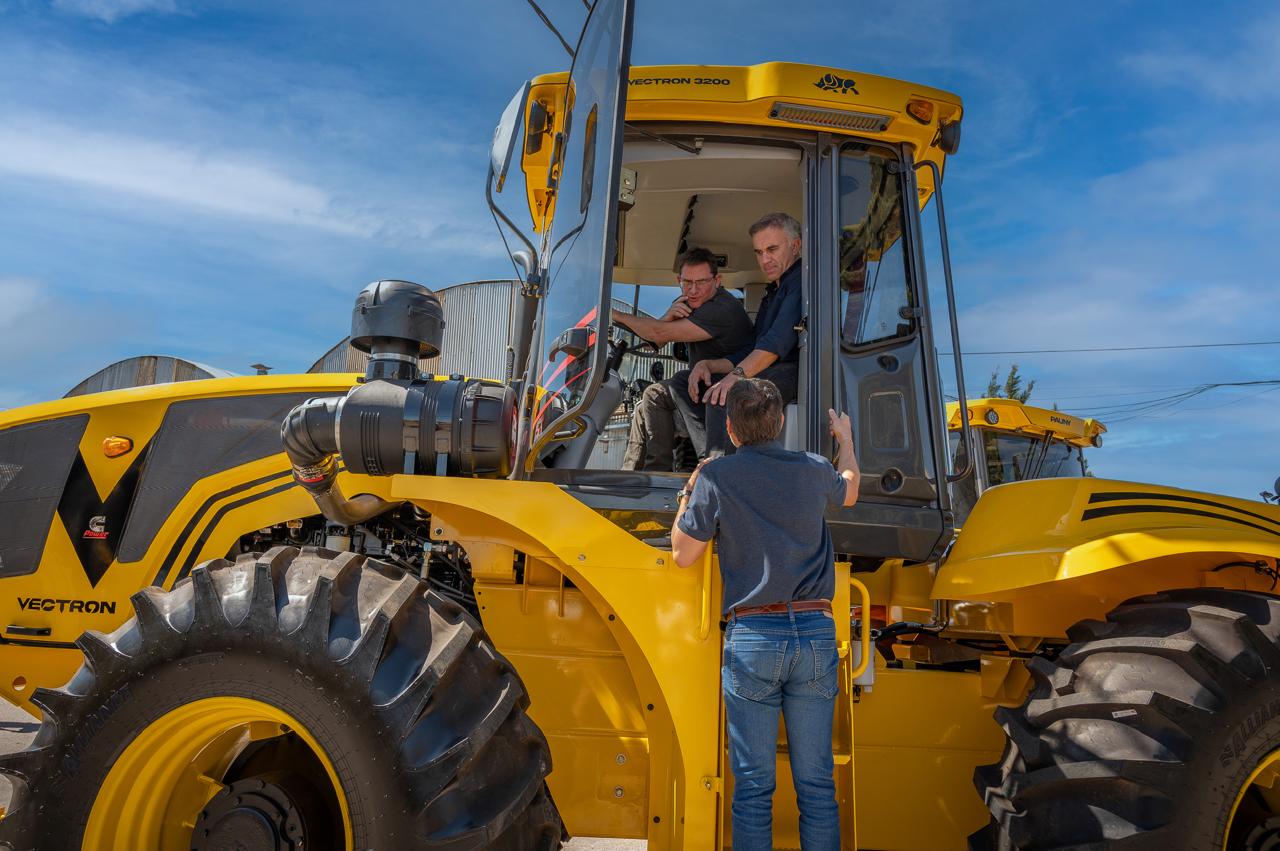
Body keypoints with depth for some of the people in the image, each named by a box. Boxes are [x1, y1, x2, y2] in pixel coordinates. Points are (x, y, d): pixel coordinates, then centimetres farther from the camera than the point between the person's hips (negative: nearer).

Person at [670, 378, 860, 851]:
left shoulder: (716, 477, -5)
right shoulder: (813, 471, 6)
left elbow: (683, 555, 3)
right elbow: (848, 492, 30)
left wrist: (688, 493, 17)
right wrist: (846, 440, 48)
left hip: (752, 637, -3)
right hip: (815, 634, 3)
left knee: (753, 785, 6)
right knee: (816, 782, 11)